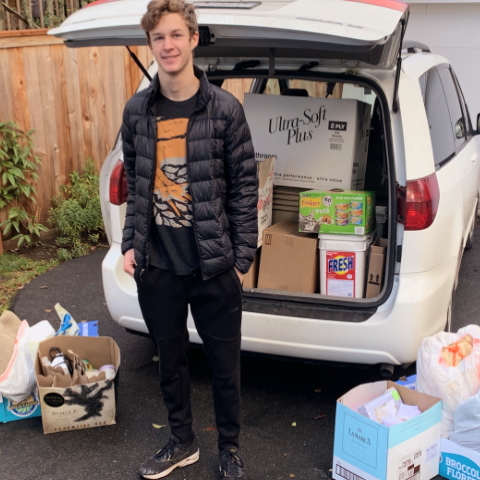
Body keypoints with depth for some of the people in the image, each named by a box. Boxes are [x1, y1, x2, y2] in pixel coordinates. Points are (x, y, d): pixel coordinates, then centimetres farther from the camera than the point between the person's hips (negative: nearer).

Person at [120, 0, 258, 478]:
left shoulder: (224, 108, -7)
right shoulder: (136, 111, 3)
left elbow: (244, 188, -5)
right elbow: (134, 183, 11)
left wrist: (241, 258, -6)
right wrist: (131, 245, 5)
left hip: (213, 265, -3)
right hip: (156, 265, 3)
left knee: (224, 362, 11)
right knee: (170, 358, 18)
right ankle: (182, 441, 40)